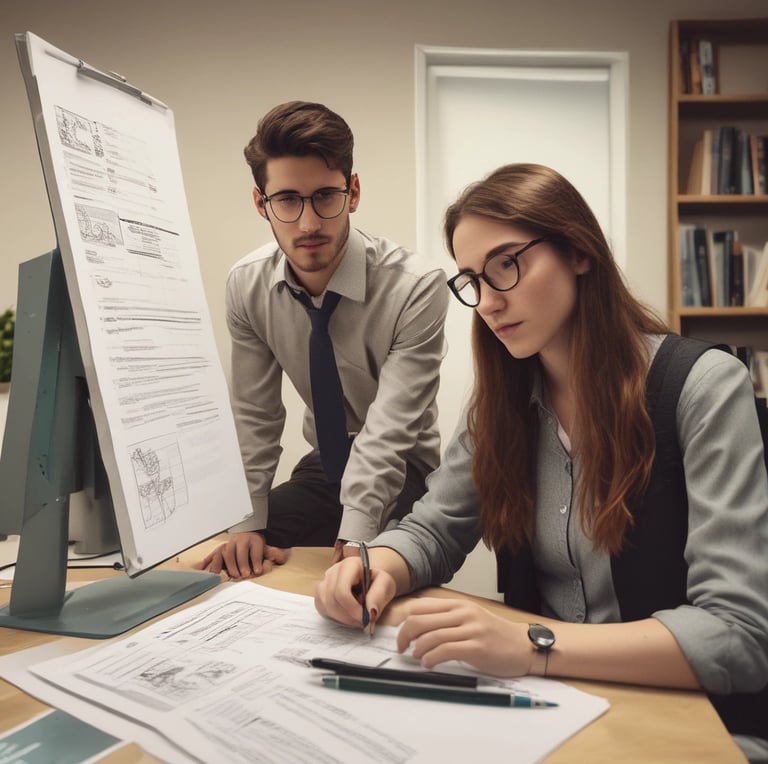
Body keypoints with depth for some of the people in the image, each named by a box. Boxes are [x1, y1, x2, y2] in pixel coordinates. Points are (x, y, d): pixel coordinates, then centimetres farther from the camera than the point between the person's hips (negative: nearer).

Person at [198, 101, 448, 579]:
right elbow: (253, 416, -8)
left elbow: (388, 430, -30)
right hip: (324, 468, 4)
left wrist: (356, 540, -39)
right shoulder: (247, 285, -12)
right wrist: (248, 525, -17)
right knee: (237, 566, -10)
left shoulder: (416, 288, -26)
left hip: (402, 476, -4)